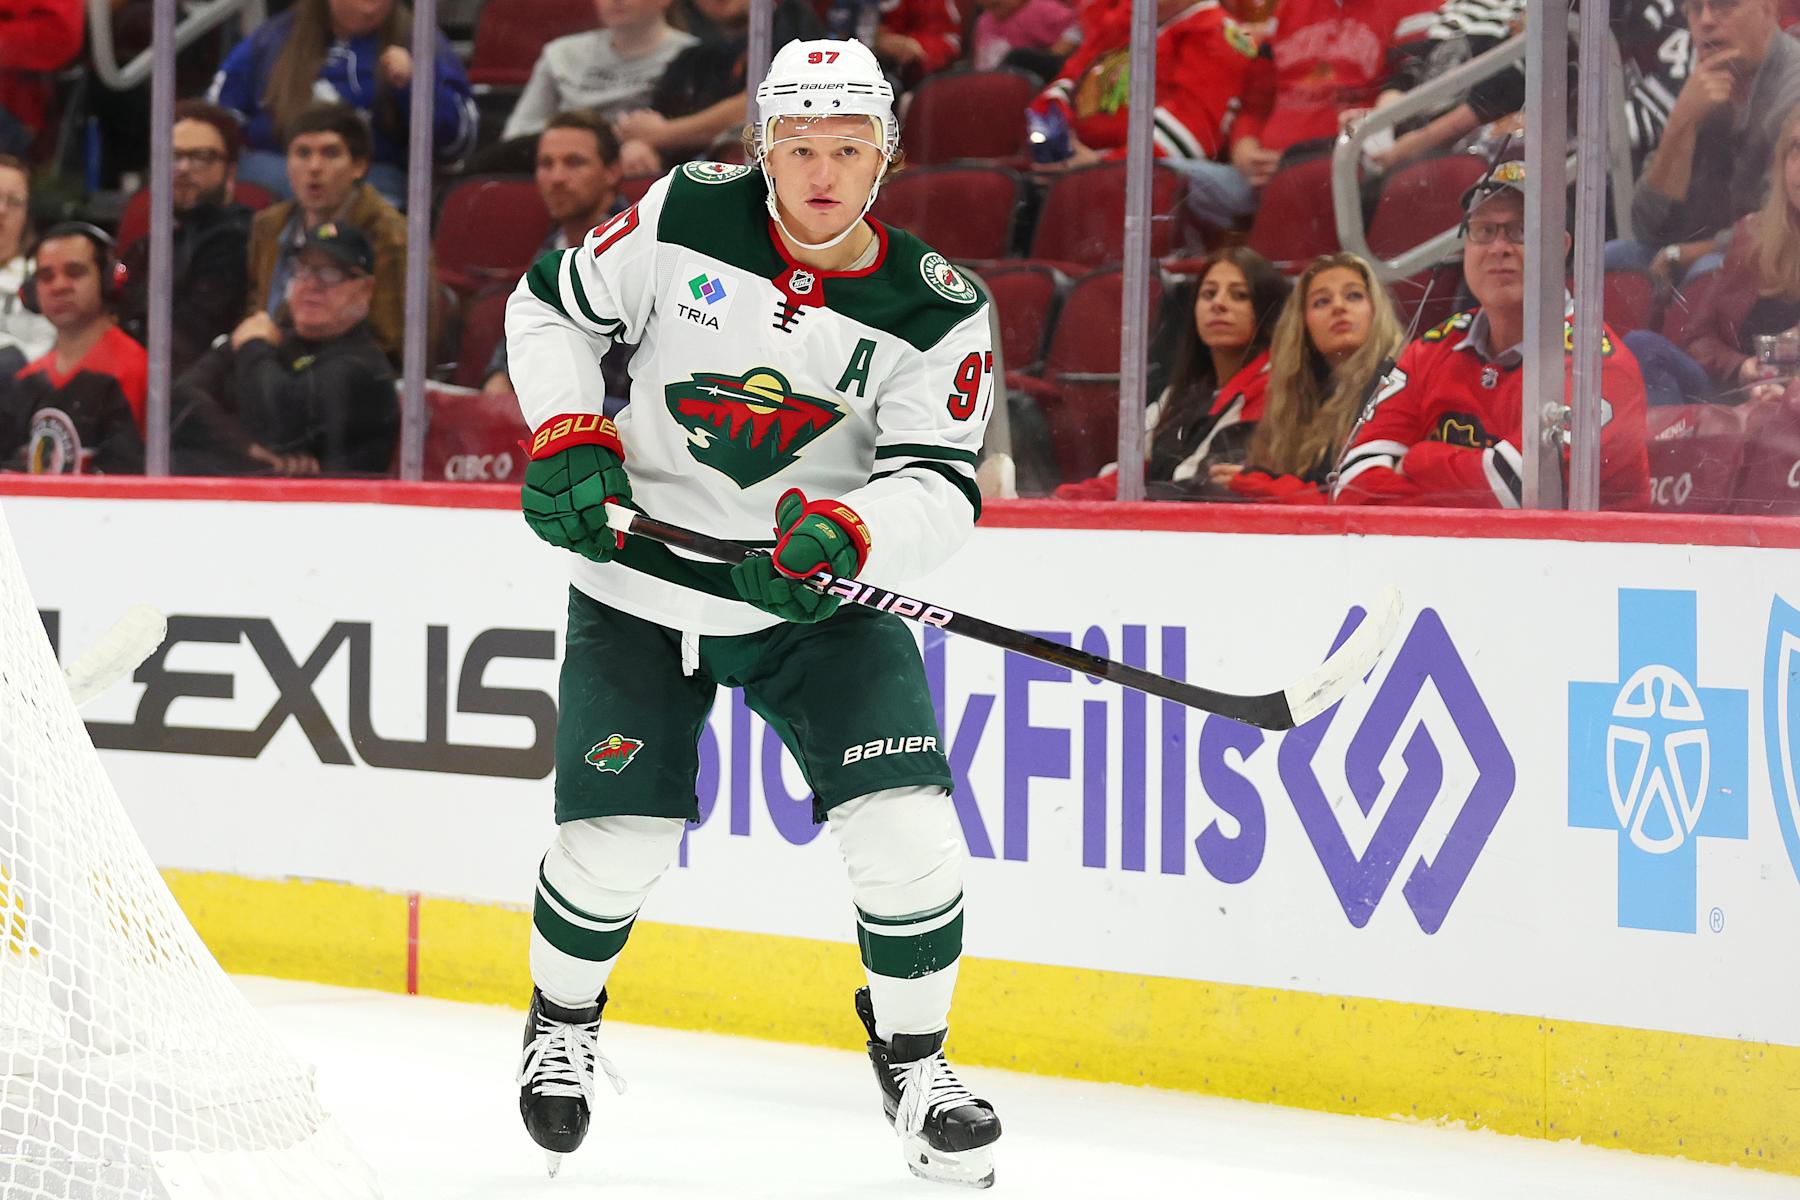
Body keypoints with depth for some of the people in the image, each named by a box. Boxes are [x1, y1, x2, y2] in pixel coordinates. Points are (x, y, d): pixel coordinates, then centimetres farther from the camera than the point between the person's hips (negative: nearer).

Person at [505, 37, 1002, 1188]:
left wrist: (844, 533, -34)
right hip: (643, 580, 0)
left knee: (905, 824, -14)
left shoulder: (938, 310, -11)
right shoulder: (688, 215, -11)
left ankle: (914, 1054, 10)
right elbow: (552, 306, 2)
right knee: (619, 837, -6)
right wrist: (571, 439, -11)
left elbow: (938, 484, -15)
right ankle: (564, 1019, 26)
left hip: (820, 591, 1)